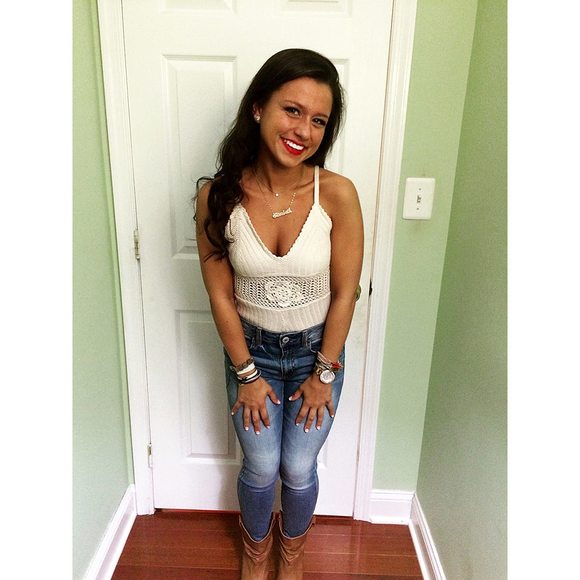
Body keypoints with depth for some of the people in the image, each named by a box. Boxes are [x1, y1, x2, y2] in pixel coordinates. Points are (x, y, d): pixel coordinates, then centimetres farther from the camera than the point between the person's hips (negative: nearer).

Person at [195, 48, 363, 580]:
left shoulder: (337, 193, -22)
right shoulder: (218, 195, -19)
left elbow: (344, 293, -13)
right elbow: (221, 295, -11)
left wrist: (323, 373, -6)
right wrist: (246, 373, -6)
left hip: (317, 350, 0)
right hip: (251, 350, 1)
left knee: (299, 470, 13)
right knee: (261, 467, 13)